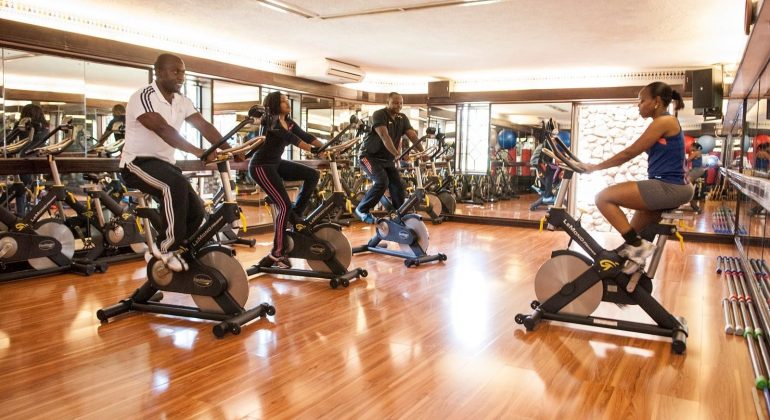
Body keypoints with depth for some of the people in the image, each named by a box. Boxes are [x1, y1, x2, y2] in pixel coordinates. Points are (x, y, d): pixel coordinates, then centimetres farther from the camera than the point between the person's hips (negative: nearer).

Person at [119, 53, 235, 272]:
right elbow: (163, 130, -32)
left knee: (196, 210, -3)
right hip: (138, 162, -8)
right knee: (175, 185, -36)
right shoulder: (143, 97, -17)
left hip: (165, 163, 8)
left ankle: (170, 249, 18)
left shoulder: (181, 101, 6)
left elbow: (204, 126, -4)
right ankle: (168, 249, -24)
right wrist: (198, 152, -43)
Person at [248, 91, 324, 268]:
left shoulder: (288, 122, 7)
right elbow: (290, 138, -30)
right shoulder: (271, 121, -17)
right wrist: (312, 150, -39)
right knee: (285, 206, -15)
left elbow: (305, 136, 0)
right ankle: (277, 252, -5)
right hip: (261, 166, -8)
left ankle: (296, 214, 7)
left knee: (313, 175, -3)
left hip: (276, 164, 8)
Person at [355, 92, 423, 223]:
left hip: (387, 159, 7)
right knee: (382, 182, -25)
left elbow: (413, 136, -7)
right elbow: (384, 136, -31)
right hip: (370, 156, -7)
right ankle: (362, 209, -8)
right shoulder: (379, 115, -17)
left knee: (398, 186, -2)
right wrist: (397, 154, -43)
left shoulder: (403, 119, 4)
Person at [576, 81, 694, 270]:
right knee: (632, 235, 17)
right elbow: (632, 153, 18)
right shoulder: (664, 123, 19)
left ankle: (637, 245, -12)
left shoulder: (664, 121, -11)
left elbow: (629, 153, -12)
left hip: (667, 188, -10)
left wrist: (595, 167, -6)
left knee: (604, 198, -13)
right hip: (669, 187, 10)